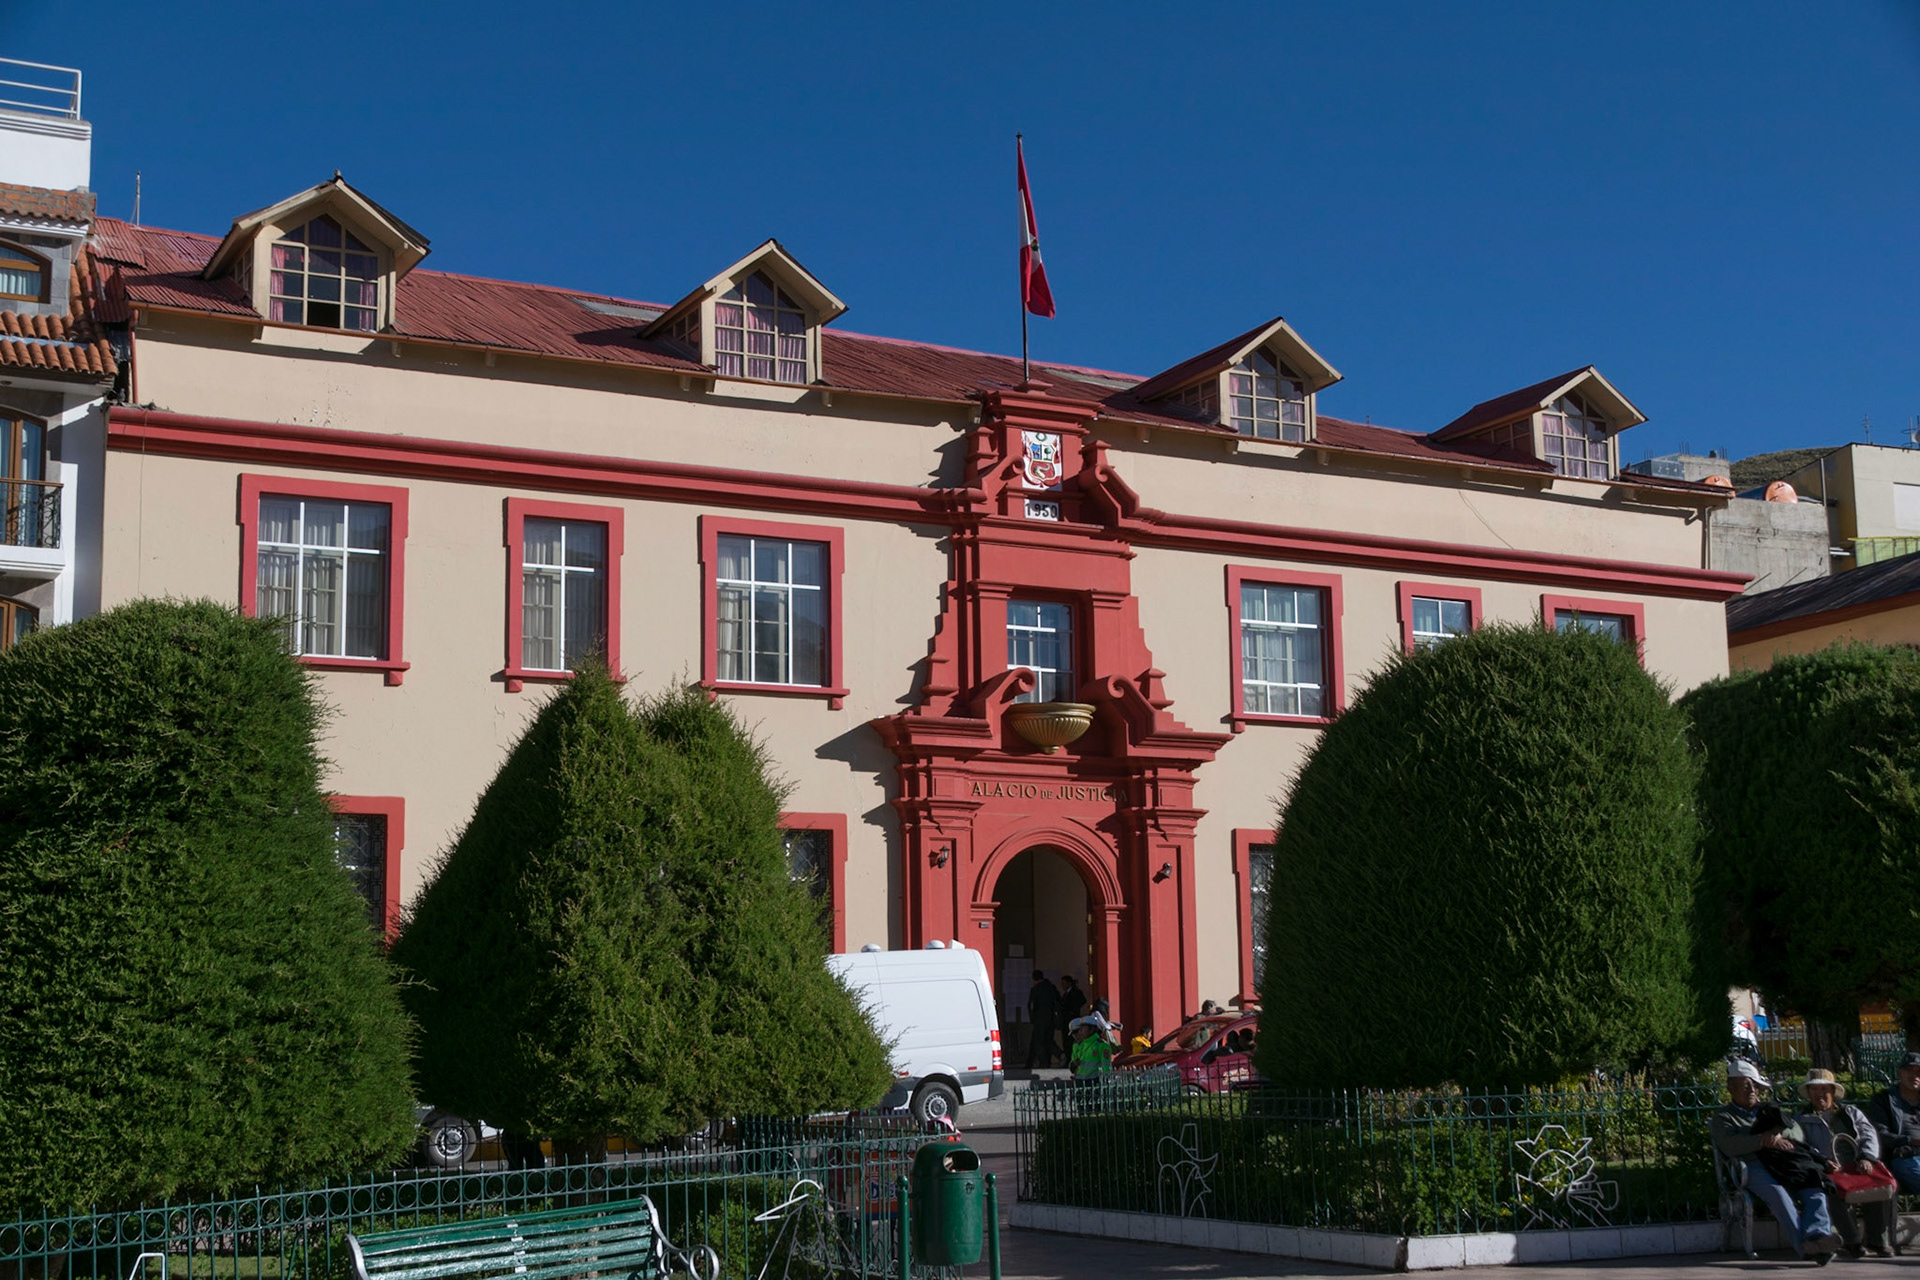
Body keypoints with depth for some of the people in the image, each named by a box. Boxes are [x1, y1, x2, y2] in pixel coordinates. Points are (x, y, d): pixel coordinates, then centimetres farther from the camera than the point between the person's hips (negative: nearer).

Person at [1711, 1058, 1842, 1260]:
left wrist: (1780, 1134, -3)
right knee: (1777, 1192, -38)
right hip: (1753, 1166, -4)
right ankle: (1803, 1243, -50)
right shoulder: (1723, 1116, 20)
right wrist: (1765, 1141, -10)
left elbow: (1799, 1133, 20)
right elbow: (1729, 1146, -1)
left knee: (1815, 1189, -30)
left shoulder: (1769, 1111, 35)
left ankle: (1818, 1234, -51)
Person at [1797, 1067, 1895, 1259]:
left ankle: (1878, 1241, -22)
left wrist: (1866, 1158, -11)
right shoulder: (1801, 1121, 21)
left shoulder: (1852, 1112, 28)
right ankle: (1853, 1242, -29)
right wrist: (1821, 1161, -17)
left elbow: (1869, 1135, 11)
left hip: (1857, 1169, 2)